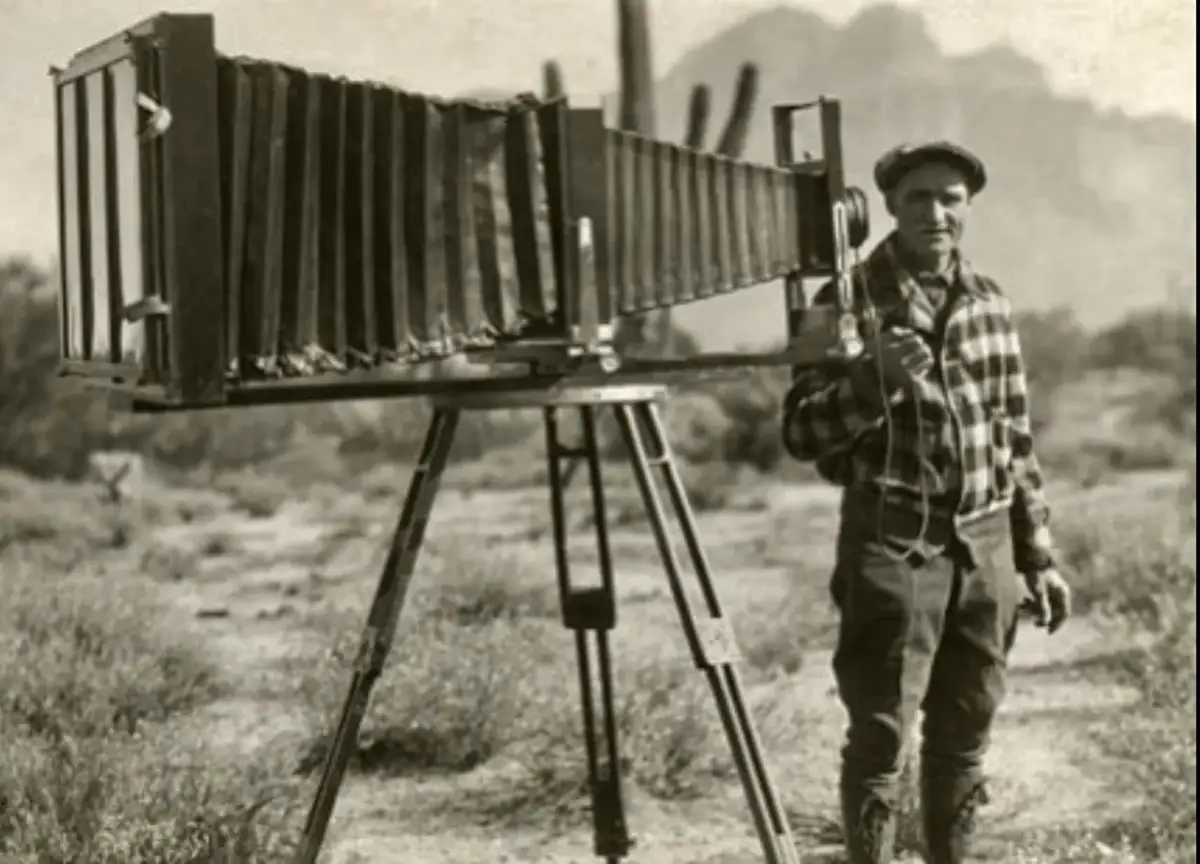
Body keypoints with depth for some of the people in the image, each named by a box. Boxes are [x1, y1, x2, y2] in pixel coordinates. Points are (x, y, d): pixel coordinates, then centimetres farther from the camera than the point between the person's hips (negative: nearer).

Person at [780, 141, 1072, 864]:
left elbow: (1017, 440, 15)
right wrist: (874, 376, -25)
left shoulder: (990, 303, 11)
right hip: (893, 544, -4)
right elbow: (802, 433, -8)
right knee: (881, 737, -6)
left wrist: (1039, 556, 13)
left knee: (965, 735, 9)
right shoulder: (850, 299, -3)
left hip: (986, 545, 5)